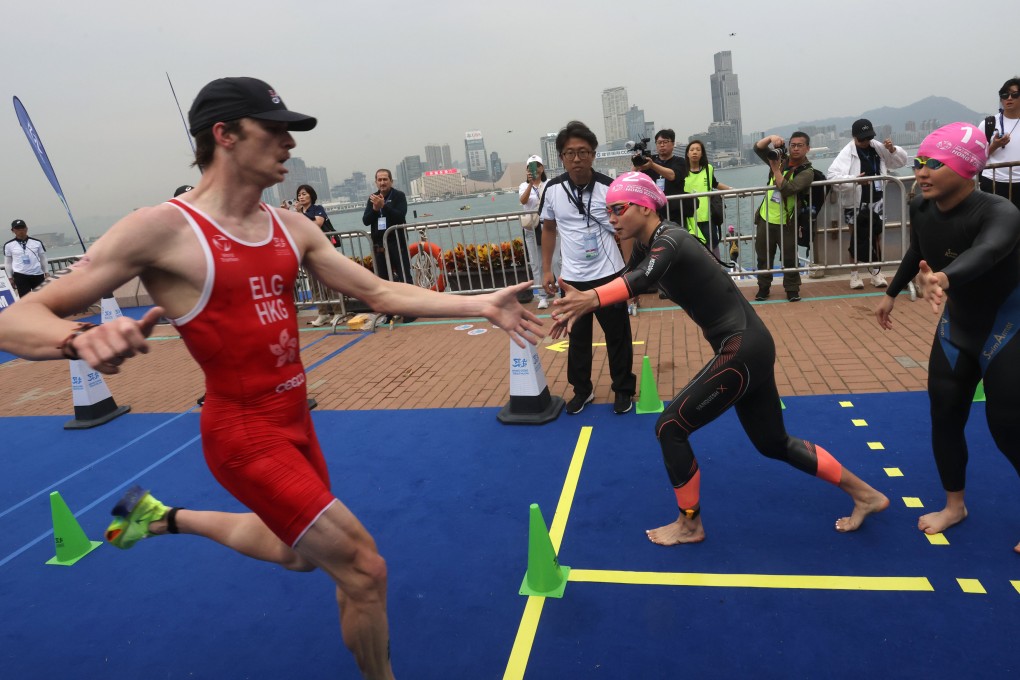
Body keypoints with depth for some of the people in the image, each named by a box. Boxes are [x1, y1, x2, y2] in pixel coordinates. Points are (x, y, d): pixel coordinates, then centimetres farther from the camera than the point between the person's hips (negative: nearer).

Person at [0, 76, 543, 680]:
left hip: (295, 419, 8)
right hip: (245, 433, -7)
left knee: (299, 554, 29)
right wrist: (80, 337, -40)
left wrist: (481, 304, -5)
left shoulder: (293, 228, 2)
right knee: (364, 570, -7)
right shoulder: (162, 229, -17)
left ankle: (164, 516, 49)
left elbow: (380, 292, 3)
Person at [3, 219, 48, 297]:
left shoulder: (37, 242, 2)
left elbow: (43, 259, 10)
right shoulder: (9, 245, 0)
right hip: (20, 276, -2)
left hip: (38, 274, 2)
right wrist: (10, 277, 7)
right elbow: (8, 262, 8)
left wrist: (46, 273, 10)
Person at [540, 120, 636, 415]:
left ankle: (623, 390, 27)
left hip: (609, 275, -2)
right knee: (577, 337, 13)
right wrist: (546, 269, 6)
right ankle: (582, 390, 30)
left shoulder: (609, 188, -12)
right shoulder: (552, 189, -4)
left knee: (617, 335, 10)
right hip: (572, 278, 2)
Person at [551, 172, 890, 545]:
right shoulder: (647, 244, 9)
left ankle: (690, 524, 16)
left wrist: (593, 298, -61)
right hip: (749, 348, 10)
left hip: (742, 351, -10)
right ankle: (865, 495, 36)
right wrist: (579, 307, -10)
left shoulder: (668, 241, -21)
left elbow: (642, 278, -42)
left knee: (670, 427, -2)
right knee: (774, 443, 21)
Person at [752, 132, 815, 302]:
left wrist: (775, 168, -23)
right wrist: (771, 138, -16)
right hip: (765, 218, 4)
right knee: (764, 256, 11)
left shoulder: (806, 172, -12)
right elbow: (758, 148, 2)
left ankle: (792, 289, 15)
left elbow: (786, 189, -25)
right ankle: (763, 287, 23)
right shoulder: (781, 158, 5)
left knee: (789, 258, 3)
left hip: (786, 222, -4)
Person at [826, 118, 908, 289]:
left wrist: (893, 150, -8)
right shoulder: (847, 153, -11)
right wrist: (854, 179, -35)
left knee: (877, 237, 10)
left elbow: (901, 161, 12)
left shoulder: (878, 148, 4)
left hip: (876, 201, 4)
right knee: (857, 238, 7)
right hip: (856, 203, -4)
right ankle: (854, 273, 19)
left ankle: (876, 272, 21)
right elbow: (831, 175, -23)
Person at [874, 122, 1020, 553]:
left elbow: (985, 252, -55)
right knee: (944, 413, 7)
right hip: (957, 326, 6)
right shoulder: (921, 208, -13)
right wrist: (892, 293, 17)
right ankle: (954, 505, 26)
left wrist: (944, 279, -75)